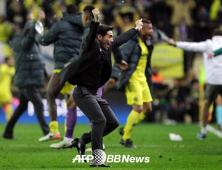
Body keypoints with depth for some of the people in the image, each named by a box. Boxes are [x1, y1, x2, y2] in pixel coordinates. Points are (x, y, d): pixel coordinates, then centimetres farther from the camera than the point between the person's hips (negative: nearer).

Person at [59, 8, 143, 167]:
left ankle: (82, 141, 19)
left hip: (94, 93, 9)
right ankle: (97, 159, -25)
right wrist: (95, 22, -55)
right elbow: (91, 36, -35)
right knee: (100, 120, -23)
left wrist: (136, 29, 40)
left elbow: (121, 39, 26)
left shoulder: (107, 47, 9)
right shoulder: (91, 46, -13)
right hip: (83, 92, -9)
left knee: (113, 123, 8)